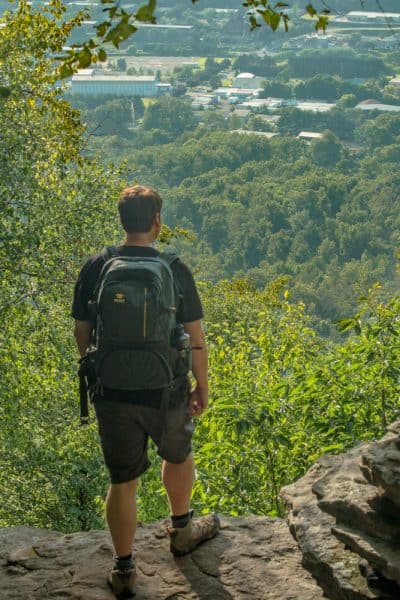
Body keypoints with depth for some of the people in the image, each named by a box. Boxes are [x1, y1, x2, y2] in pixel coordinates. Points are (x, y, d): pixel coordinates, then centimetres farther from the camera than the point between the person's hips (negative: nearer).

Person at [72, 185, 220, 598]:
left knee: (122, 481, 11)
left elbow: (82, 334, 1)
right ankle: (181, 531, 46)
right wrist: (202, 385, 7)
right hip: (166, 392, -1)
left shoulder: (94, 269, -6)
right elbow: (196, 338, -6)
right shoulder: (174, 270, -11)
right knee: (177, 455, 27)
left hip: (112, 393, 1)